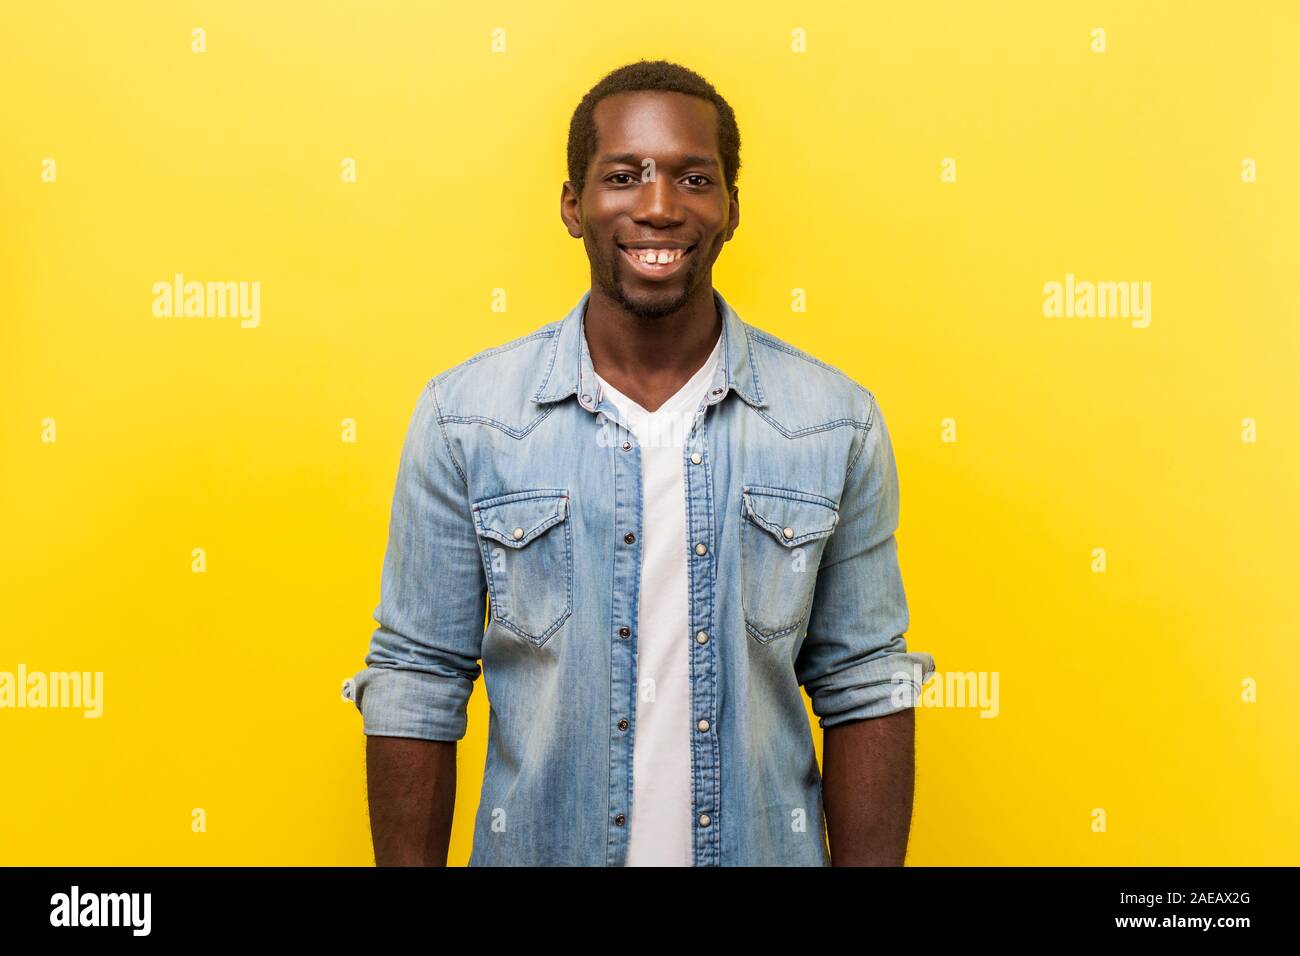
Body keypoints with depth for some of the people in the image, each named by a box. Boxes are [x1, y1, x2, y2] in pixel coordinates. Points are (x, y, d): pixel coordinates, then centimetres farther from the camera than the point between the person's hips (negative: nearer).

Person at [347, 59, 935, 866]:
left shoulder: (838, 421, -7)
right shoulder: (462, 415, -9)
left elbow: (863, 687, -2)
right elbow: (415, 687, -5)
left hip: (767, 848, 1)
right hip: (538, 847, 0)